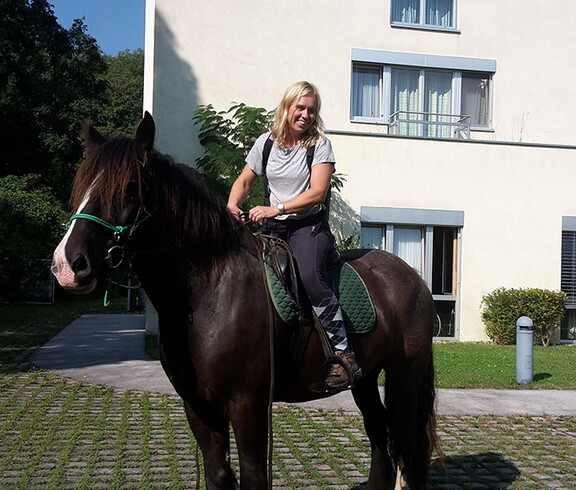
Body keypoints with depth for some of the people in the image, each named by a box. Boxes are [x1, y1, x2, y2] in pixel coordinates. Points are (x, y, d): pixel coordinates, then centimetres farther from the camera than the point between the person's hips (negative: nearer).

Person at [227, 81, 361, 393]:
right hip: (273, 228, 5)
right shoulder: (266, 142, 10)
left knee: (308, 275, -33)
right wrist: (233, 204, -3)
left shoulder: (319, 144, -2)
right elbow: (244, 181, 19)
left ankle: (343, 353, -27)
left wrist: (277, 209, -21)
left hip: (309, 225, -5)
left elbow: (317, 192, -12)